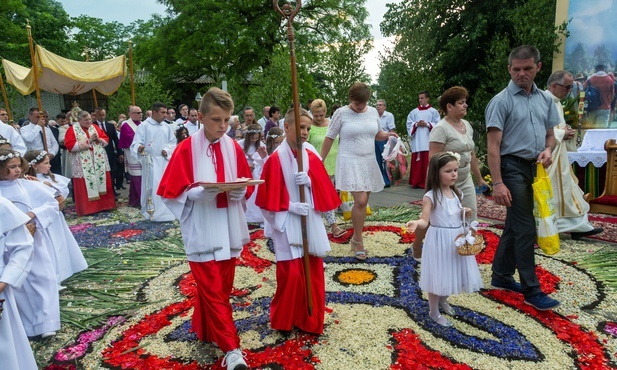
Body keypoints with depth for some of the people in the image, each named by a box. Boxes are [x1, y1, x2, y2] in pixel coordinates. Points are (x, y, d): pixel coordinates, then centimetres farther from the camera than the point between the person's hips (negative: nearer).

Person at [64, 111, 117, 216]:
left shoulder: (95, 127, 11)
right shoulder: (72, 129, -2)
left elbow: (106, 139, 10)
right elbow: (70, 145, -13)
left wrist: (98, 140, -11)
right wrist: (87, 141, -17)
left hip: (99, 162, 4)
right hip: (84, 164, -4)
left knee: (102, 183, 7)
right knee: (85, 186, -2)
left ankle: (103, 205, 15)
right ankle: (87, 208, 3)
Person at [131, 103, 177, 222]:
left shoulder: (166, 127, 9)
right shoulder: (143, 126, -5)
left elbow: (173, 142, 12)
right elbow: (136, 143, -11)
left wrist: (167, 150, -8)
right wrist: (139, 148, -33)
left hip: (165, 161, 5)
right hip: (151, 161, -5)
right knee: (152, 186, -6)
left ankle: (165, 211, 19)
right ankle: (152, 212, 1)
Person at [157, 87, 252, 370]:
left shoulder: (234, 148, 3)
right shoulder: (186, 149, -9)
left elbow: (247, 187, 8)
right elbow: (174, 192, -8)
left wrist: (238, 190, -14)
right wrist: (200, 192, -24)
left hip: (229, 230, 4)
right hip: (202, 232, -4)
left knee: (222, 288, 15)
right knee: (212, 291, -1)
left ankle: (206, 331, 37)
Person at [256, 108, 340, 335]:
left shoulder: (312, 156, 4)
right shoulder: (276, 159, -10)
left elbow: (323, 188, 3)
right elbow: (270, 198, -9)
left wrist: (310, 181, -14)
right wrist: (290, 206, -19)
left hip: (311, 223, 5)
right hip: (288, 225, -4)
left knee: (314, 271, 10)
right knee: (291, 274, 0)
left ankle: (310, 319, 29)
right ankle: (283, 320, 24)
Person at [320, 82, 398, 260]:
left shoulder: (373, 112, 7)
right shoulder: (341, 113, -7)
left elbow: (378, 134, 19)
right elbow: (329, 138, -2)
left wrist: (388, 135, -3)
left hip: (369, 162, 5)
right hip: (350, 162, -5)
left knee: (362, 202, 10)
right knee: (360, 201, -15)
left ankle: (355, 237, 27)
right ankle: (358, 241, 3)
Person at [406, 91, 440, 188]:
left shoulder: (433, 111, 7)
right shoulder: (414, 112, 14)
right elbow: (409, 124, 9)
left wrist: (427, 124, -11)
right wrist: (416, 124, -8)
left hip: (428, 141, -2)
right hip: (417, 141, 2)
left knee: (427, 162, -4)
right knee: (417, 162, 0)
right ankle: (416, 182, 6)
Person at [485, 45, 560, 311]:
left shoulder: (545, 99, 11)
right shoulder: (501, 101, -8)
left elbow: (550, 133, 19)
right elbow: (493, 145, -13)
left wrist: (548, 149, -5)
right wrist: (497, 183, -19)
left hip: (535, 169, 7)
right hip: (513, 167, -7)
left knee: (514, 225, 13)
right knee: (525, 228, -7)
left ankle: (501, 276, 26)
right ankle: (531, 290, 3)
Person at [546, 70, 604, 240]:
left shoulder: (556, 103, 16)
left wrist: (566, 131, 3)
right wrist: (562, 133, -14)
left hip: (559, 156, 10)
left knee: (567, 190, 13)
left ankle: (578, 226, 21)